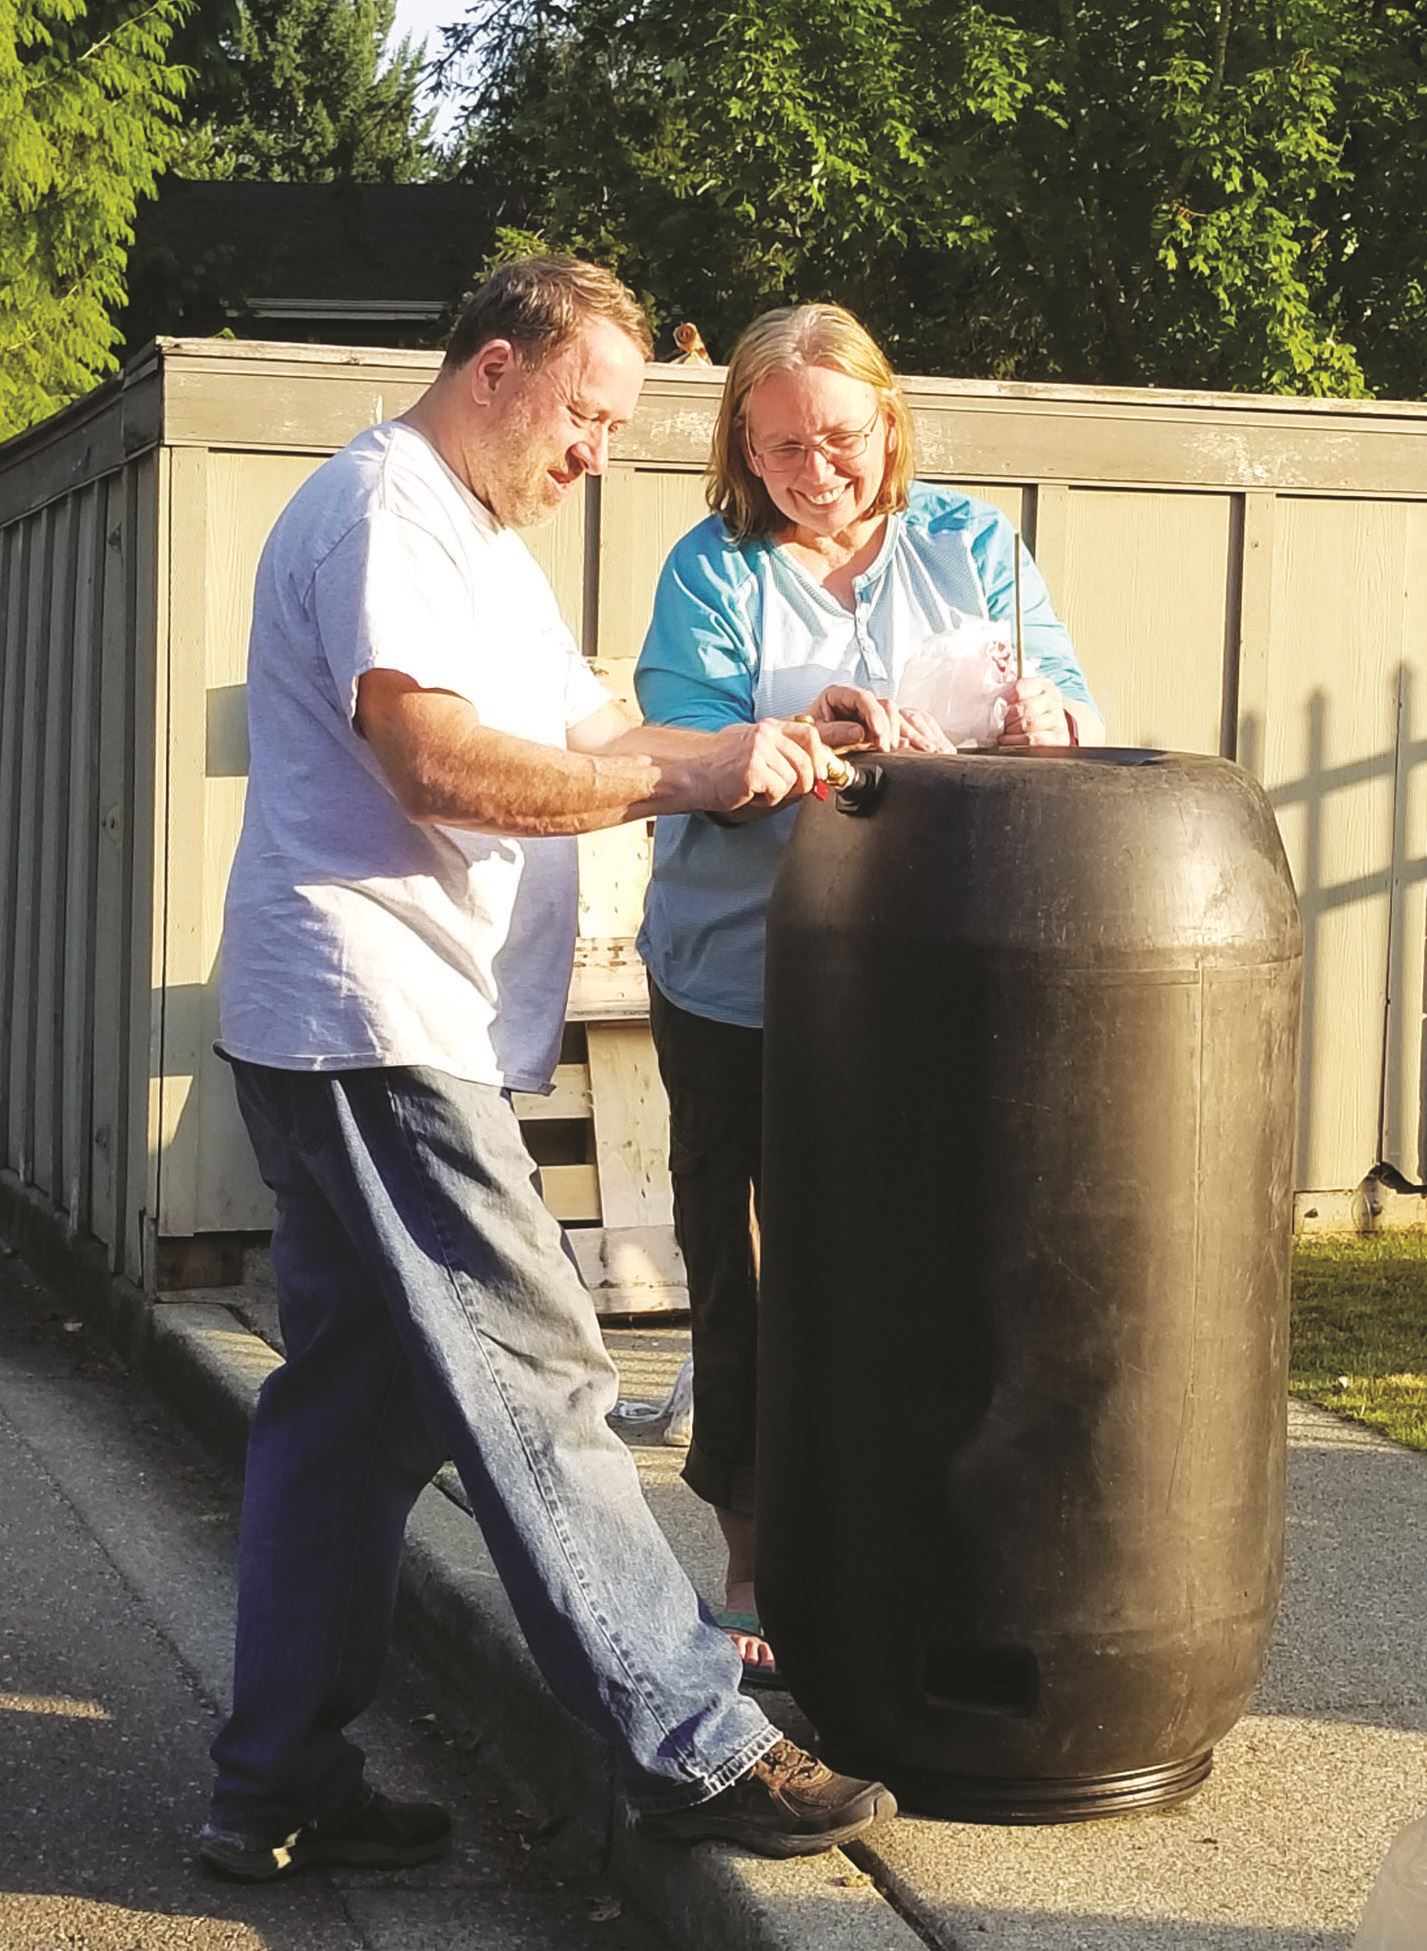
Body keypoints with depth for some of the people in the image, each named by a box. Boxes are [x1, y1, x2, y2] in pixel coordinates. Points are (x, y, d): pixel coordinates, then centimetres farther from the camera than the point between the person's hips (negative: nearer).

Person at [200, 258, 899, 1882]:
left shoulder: (475, 538, 23)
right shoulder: (383, 509, -12)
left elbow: (582, 738, 20)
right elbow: (437, 763, -22)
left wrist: (756, 745, 4)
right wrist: (691, 771, -18)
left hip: (398, 1033, 11)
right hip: (373, 1028, -11)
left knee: (348, 1397, 11)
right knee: (533, 1386, -8)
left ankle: (280, 1785, 17)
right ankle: (695, 1752, -2)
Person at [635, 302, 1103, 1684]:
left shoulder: (969, 546, 5)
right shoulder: (713, 570, -1)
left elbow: (1074, 716, -2)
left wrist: (1044, 714, -26)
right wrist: (815, 737, -32)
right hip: (743, 989, -1)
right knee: (748, 1285, 7)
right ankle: (759, 1569, 22)